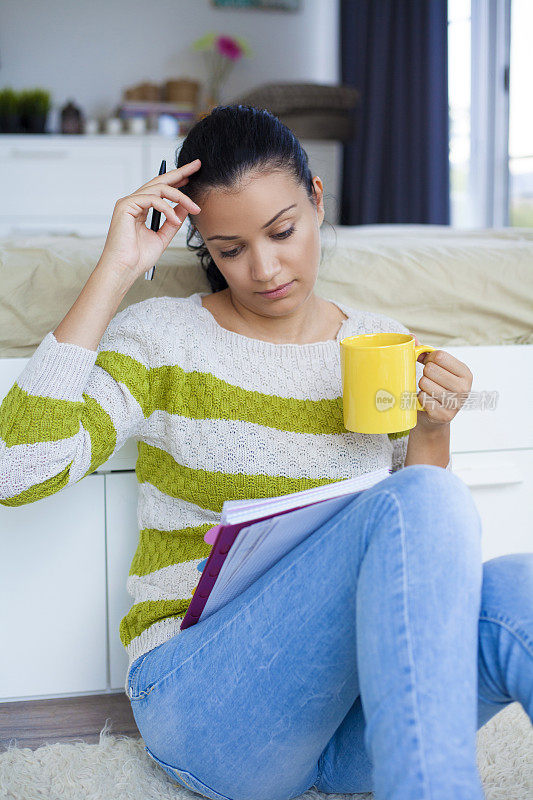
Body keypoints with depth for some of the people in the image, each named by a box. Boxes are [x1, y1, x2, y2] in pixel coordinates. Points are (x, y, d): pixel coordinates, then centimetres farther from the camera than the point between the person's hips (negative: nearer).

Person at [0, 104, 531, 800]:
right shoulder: (160, 338, 0)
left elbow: (422, 553, 15)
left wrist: (433, 432, -5)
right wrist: (114, 272, -14)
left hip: (352, 701, 3)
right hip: (202, 693, -3)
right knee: (410, 504, -29)